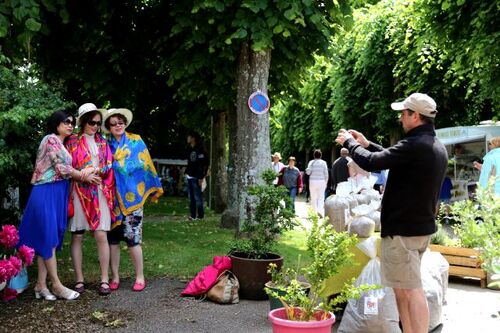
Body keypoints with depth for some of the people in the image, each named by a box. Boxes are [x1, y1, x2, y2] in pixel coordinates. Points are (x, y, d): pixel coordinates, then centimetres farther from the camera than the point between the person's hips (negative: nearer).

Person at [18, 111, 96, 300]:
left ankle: (41, 285, 12)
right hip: (47, 193, -9)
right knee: (48, 239, -3)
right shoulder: (51, 139, -7)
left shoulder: (61, 144, 20)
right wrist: (84, 176, -1)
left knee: (48, 240, 8)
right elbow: (62, 168, -12)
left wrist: (85, 174, 5)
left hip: (58, 194, 9)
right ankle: (57, 286, 1)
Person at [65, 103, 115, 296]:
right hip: (79, 192, -2)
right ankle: (79, 280, 10)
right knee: (77, 236, 2)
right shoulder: (72, 141, 5)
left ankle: (104, 280, 2)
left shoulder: (102, 142, 14)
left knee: (101, 236, -4)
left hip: (100, 192, 2)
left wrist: (96, 170, -8)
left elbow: (109, 165, 9)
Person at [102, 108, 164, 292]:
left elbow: (146, 165, 5)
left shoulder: (136, 142, 4)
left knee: (132, 237, -5)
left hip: (132, 196, -2)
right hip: (112, 198, 2)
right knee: (112, 238, 5)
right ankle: (115, 277, 16)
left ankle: (140, 277, 7)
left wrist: (154, 189, 6)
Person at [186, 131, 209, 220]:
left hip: (196, 177, -9)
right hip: (190, 176, 9)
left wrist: (201, 177, -20)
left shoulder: (199, 149, -11)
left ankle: (200, 215, 2)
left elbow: (203, 164, -16)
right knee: (191, 197, 10)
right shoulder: (191, 150, 16)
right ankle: (193, 215, 15)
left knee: (197, 197, -5)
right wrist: (187, 171, 16)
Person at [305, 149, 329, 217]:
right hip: (321, 181, 0)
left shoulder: (311, 162, -1)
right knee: (321, 198, 2)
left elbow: (308, 172, -9)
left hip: (313, 181, 0)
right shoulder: (323, 163, 0)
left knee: (313, 198, 8)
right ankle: (320, 211, -16)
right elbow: (326, 174, 1)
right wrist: (326, 182, 10)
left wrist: (307, 170, 14)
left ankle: (314, 212, 9)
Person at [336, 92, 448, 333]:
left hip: (402, 229, -10)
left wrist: (349, 143, -3)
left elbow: (372, 163, -20)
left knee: (410, 290, -4)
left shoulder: (415, 145, -22)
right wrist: (367, 144, 22)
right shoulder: (437, 147, 10)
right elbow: (394, 159, 21)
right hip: (422, 226, 10)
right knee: (404, 288, 19)